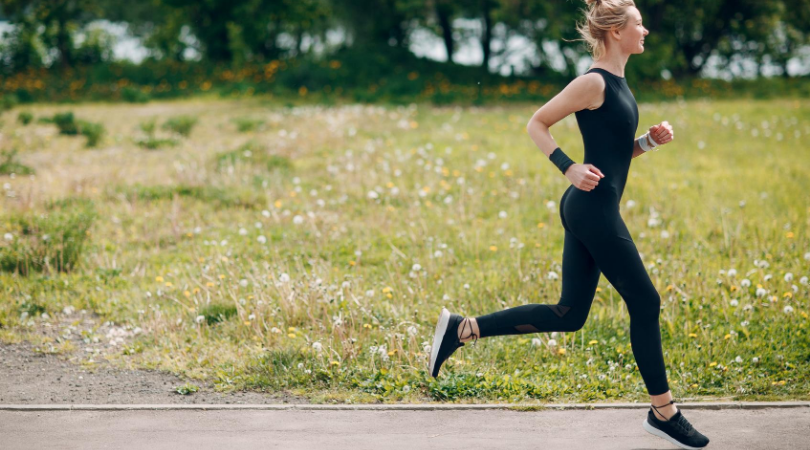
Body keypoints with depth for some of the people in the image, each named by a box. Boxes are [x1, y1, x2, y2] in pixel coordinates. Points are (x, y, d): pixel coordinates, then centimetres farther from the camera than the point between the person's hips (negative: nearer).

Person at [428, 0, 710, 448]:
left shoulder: (617, 83, 16)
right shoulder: (594, 83, -12)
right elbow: (536, 124, -10)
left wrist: (650, 140, 7)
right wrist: (570, 168, -19)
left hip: (587, 210, 10)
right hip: (594, 209, -10)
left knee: (568, 315, 9)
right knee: (645, 303, 0)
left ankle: (462, 329, 9)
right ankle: (664, 412, 11)